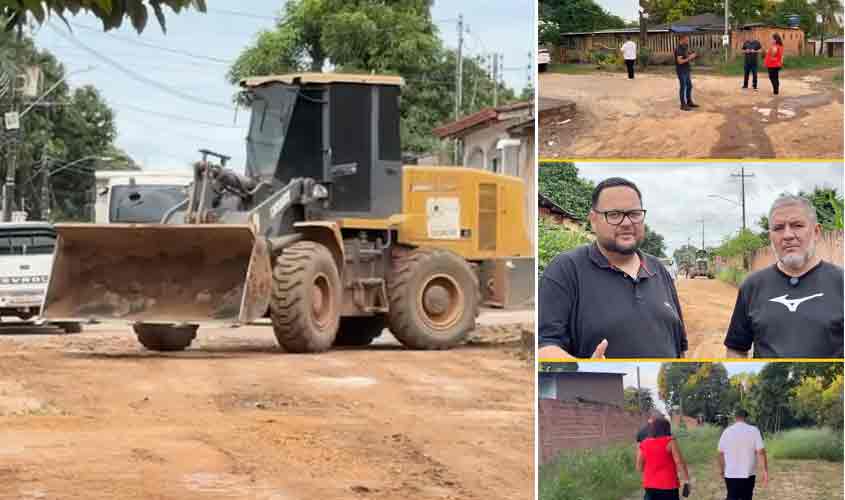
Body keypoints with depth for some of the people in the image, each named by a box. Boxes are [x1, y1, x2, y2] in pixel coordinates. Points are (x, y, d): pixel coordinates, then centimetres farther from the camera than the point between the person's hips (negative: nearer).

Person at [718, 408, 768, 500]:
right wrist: (765, 471, -11)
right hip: (748, 474, -1)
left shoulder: (727, 432, 0)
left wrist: (722, 470, 16)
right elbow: (760, 452, -12)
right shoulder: (754, 431, -6)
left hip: (731, 474, 1)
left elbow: (721, 453, 3)